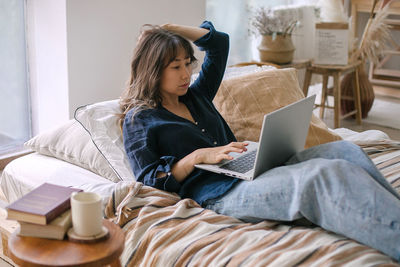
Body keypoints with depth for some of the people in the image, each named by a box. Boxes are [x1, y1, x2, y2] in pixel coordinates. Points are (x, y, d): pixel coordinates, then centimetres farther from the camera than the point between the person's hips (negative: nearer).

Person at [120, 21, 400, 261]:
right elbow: (148, 178, -4)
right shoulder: (139, 119, 6)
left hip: (251, 172, 8)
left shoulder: (195, 96, 25)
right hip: (219, 193, -8)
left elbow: (219, 42, 34)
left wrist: (174, 29, 24)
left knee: (344, 150, -13)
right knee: (327, 175, -31)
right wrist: (198, 156, -14)